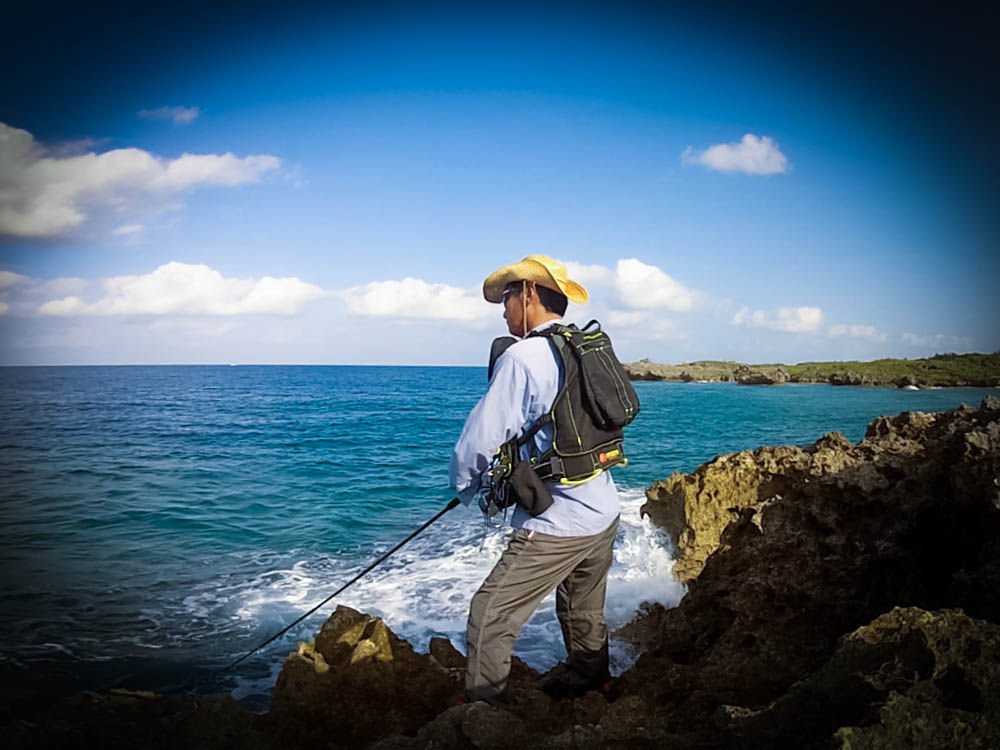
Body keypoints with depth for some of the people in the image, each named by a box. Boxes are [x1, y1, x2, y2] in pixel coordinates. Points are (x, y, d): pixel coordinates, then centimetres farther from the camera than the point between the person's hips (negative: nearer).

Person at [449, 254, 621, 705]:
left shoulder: (522, 358, -16)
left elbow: (479, 441, -16)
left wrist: (465, 488, 5)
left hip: (555, 527, -8)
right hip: (605, 516, 8)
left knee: (490, 616, 2)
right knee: (584, 613, 26)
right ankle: (586, 680, 42)